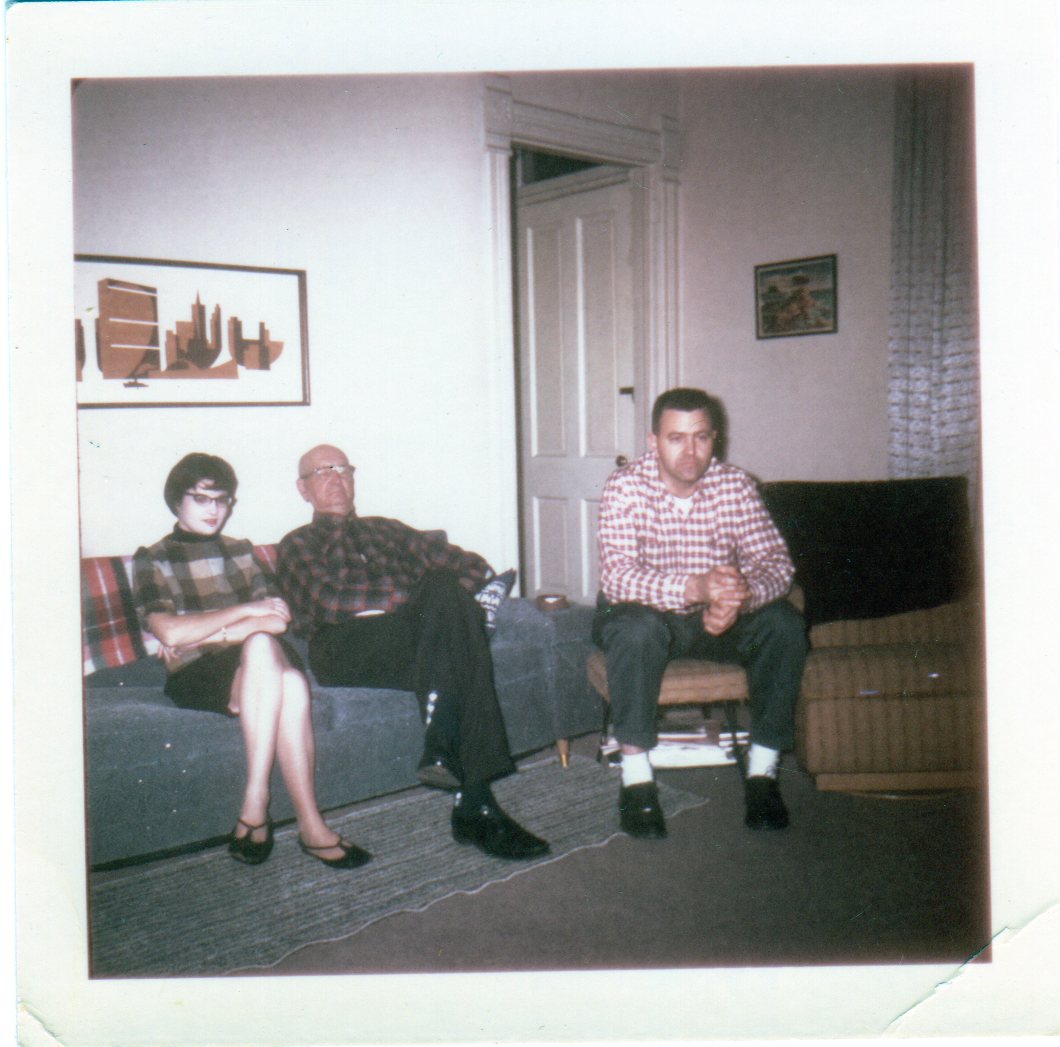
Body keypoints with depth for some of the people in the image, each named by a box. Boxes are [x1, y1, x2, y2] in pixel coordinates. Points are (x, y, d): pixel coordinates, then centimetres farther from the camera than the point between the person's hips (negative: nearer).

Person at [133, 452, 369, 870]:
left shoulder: (240, 551, 22)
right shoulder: (152, 560, 10)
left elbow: (280, 619, 8)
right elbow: (170, 633, -9)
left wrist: (206, 633, -4)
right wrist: (245, 612, -7)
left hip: (253, 669, 3)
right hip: (196, 676, -3)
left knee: (292, 682, -34)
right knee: (261, 645, -36)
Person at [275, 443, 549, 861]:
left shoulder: (384, 529, 33)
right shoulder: (298, 545, 21)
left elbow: (474, 566, 23)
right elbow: (329, 602, -2)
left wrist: (444, 598, -1)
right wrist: (424, 594, -9)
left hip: (420, 646, 4)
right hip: (345, 649, -4)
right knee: (443, 590, -30)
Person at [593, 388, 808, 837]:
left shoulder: (735, 485, -7)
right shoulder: (626, 487, -17)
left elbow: (775, 560, -14)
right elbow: (615, 575, -30)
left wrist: (742, 596, -38)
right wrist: (693, 588, -47)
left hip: (718, 618, 3)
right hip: (646, 613, -3)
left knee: (784, 623, -23)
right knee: (636, 627, -36)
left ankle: (762, 770, -12)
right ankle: (636, 779, -24)